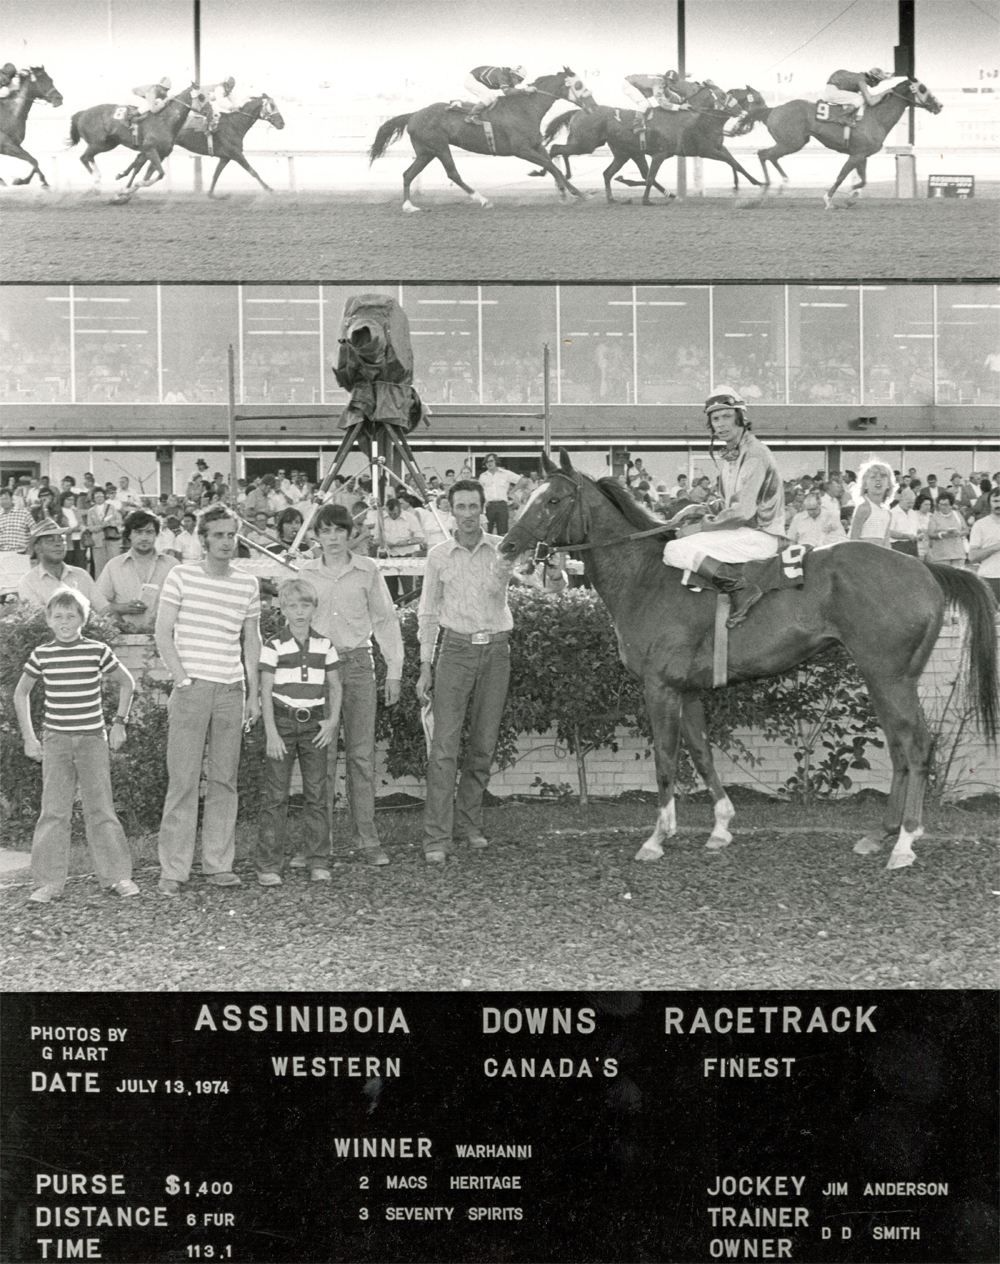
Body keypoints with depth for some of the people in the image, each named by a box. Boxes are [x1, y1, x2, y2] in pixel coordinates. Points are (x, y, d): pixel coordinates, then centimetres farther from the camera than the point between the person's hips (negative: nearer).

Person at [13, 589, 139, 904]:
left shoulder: (98, 651, -2)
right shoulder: (42, 655, 1)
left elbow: (127, 683, 12)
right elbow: (21, 693, 14)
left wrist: (119, 722, 6)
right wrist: (28, 737, 8)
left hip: (92, 739, -1)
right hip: (55, 740, 1)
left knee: (101, 808, 0)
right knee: (53, 811, -1)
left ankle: (118, 875, 7)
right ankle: (48, 882, 3)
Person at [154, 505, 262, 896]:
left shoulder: (248, 585, 11)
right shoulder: (181, 577, 1)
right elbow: (163, 635, -1)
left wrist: (253, 694, 12)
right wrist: (182, 680, -9)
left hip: (232, 691, 4)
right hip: (192, 688, -3)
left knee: (225, 780, 5)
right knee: (183, 779, -5)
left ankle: (218, 863, 13)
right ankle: (173, 869, 0)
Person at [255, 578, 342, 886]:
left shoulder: (324, 645, 7)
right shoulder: (274, 647, -3)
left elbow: (335, 686, 13)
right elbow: (266, 692, -4)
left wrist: (333, 720, 0)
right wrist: (271, 733, -10)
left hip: (315, 725, 3)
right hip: (282, 722, -3)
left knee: (317, 794, 3)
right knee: (275, 796, -2)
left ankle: (318, 862, 10)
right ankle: (267, 865, 1)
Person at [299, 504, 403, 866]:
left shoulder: (367, 570, 3)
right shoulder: (306, 573, 7)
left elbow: (386, 620, 7)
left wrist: (394, 670, 3)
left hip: (357, 663, 0)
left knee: (361, 754, -1)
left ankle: (366, 839, 3)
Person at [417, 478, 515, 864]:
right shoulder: (439, 555, 4)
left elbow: (496, 589, -17)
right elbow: (428, 612, 8)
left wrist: (501, 573, -39)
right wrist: (425, 667, 4)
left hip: (496, 650, 1)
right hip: (456, 649, -1)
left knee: (484, 744, 7)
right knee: (445, 744, -9)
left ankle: (469, 823, 21)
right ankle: (436, 837, -10)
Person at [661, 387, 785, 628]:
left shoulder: (754, 454, -14)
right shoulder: (730, 454, 16)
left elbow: (743, 511, -21)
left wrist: (699, 527, -15)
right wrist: (700, 511, 7)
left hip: (760, 535, -10)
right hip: (742, 530, 10)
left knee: (676, 550, -20)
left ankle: (742, 589, -23)